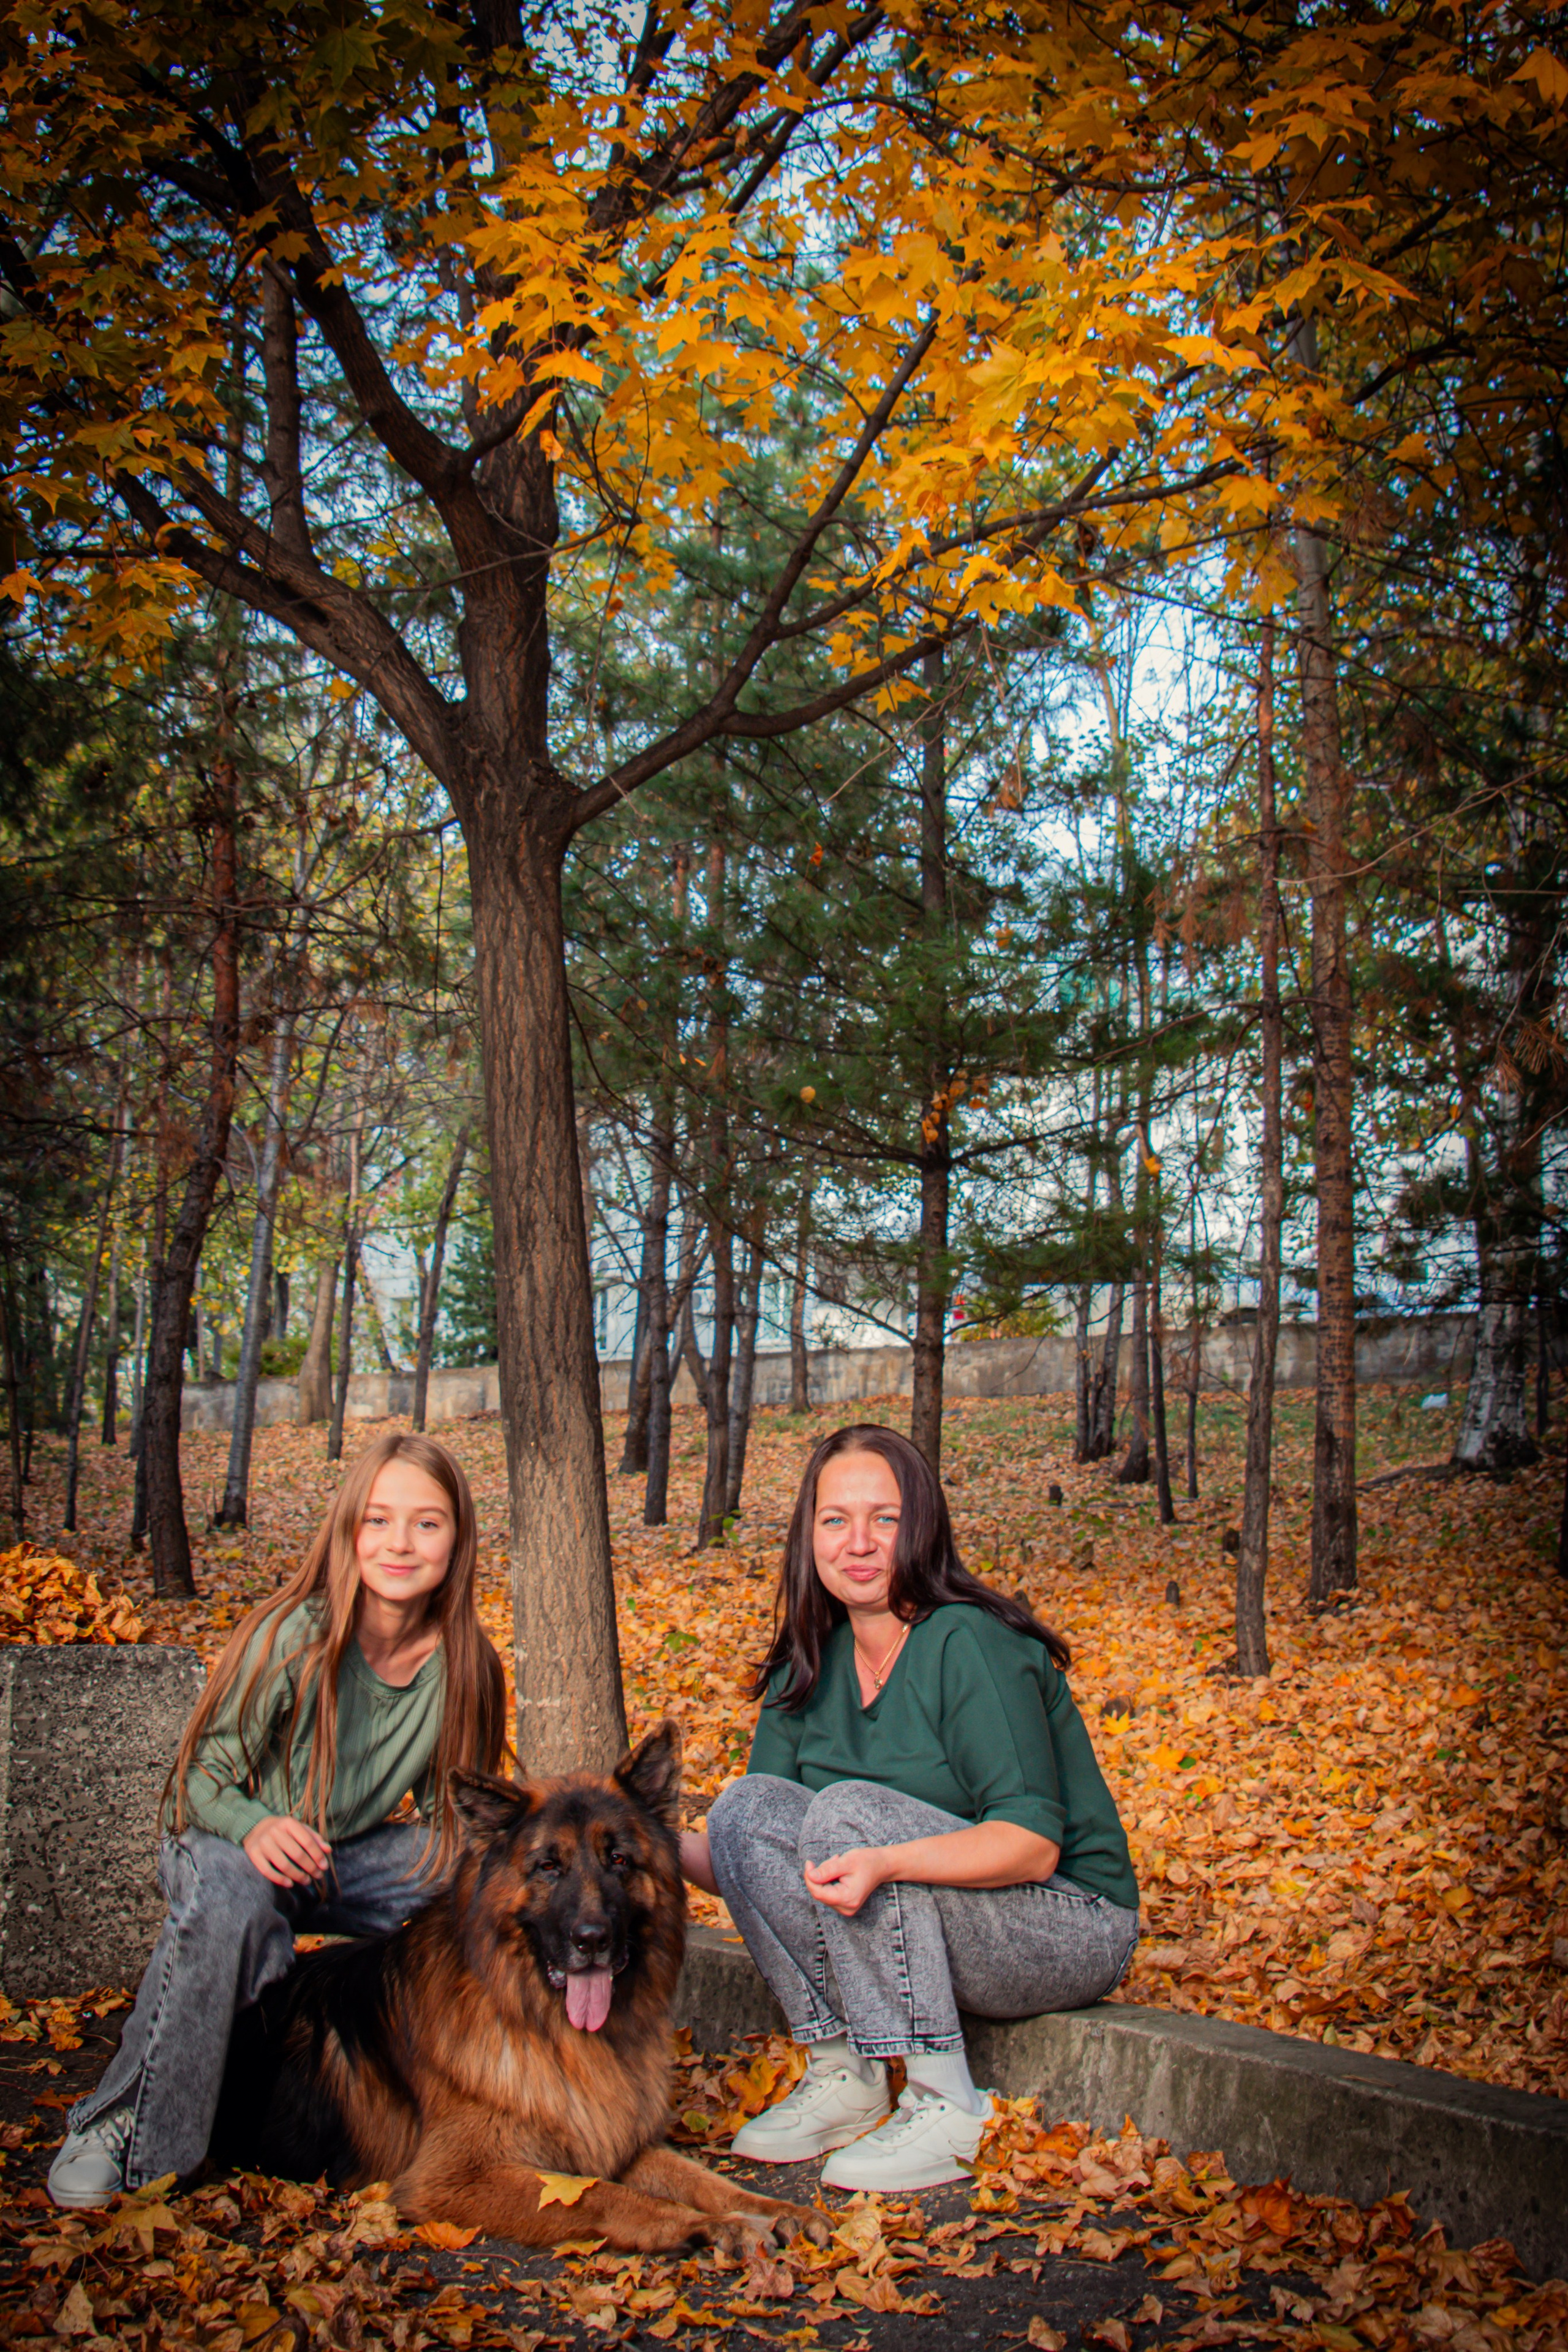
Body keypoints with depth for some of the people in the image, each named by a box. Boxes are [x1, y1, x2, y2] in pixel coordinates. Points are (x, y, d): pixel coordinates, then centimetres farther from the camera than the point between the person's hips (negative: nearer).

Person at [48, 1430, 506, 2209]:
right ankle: (126, 2127, -19)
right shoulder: (297, 1638, -24)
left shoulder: (459, 1663, -10)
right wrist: (255, 1826, -38)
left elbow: (448, 1810, 2)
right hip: (227, 1845, -4)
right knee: (231, 1893, -39)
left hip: (351, 1857, 4)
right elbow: (206, 1772, -17)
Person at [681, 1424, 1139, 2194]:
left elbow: (1033, 1843, -25)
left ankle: (945, 2105, -20)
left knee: (848, 1811, -28)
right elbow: (751, 1855, 1)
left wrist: (885, 1862, -39)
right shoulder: (809, 1664, 2)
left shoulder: (971, 1645, -19)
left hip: (1070, 1923, -6)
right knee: (748, 1806, -15)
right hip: (915, 1931, 6)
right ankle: (841, 2077, -8)